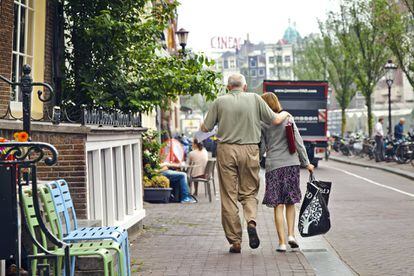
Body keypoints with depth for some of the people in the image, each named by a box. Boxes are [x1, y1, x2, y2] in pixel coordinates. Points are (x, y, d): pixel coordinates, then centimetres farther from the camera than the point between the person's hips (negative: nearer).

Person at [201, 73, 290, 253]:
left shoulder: (220, 101, 3)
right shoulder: (254, 99, 4)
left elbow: (205, 128, 4)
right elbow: (274, 120, 4)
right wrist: (285, 114, 26)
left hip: (226, 150, 0)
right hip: (249, 150, 1)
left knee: (229, 196, 5)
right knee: (249, 192, 14)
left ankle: (235, 241, 5)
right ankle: (251, 221, -15)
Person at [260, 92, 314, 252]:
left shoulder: (262, 123, -2)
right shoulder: (288, 118, 4)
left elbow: (261, 149, -2)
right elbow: (298, 142, 2)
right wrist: (306, 163, 10)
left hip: (273, 165, -2)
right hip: (292, 163, 2)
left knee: (278, 205, 1)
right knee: (290, 203, 15)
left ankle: (282, 242, -2)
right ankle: (291, 234, 2)